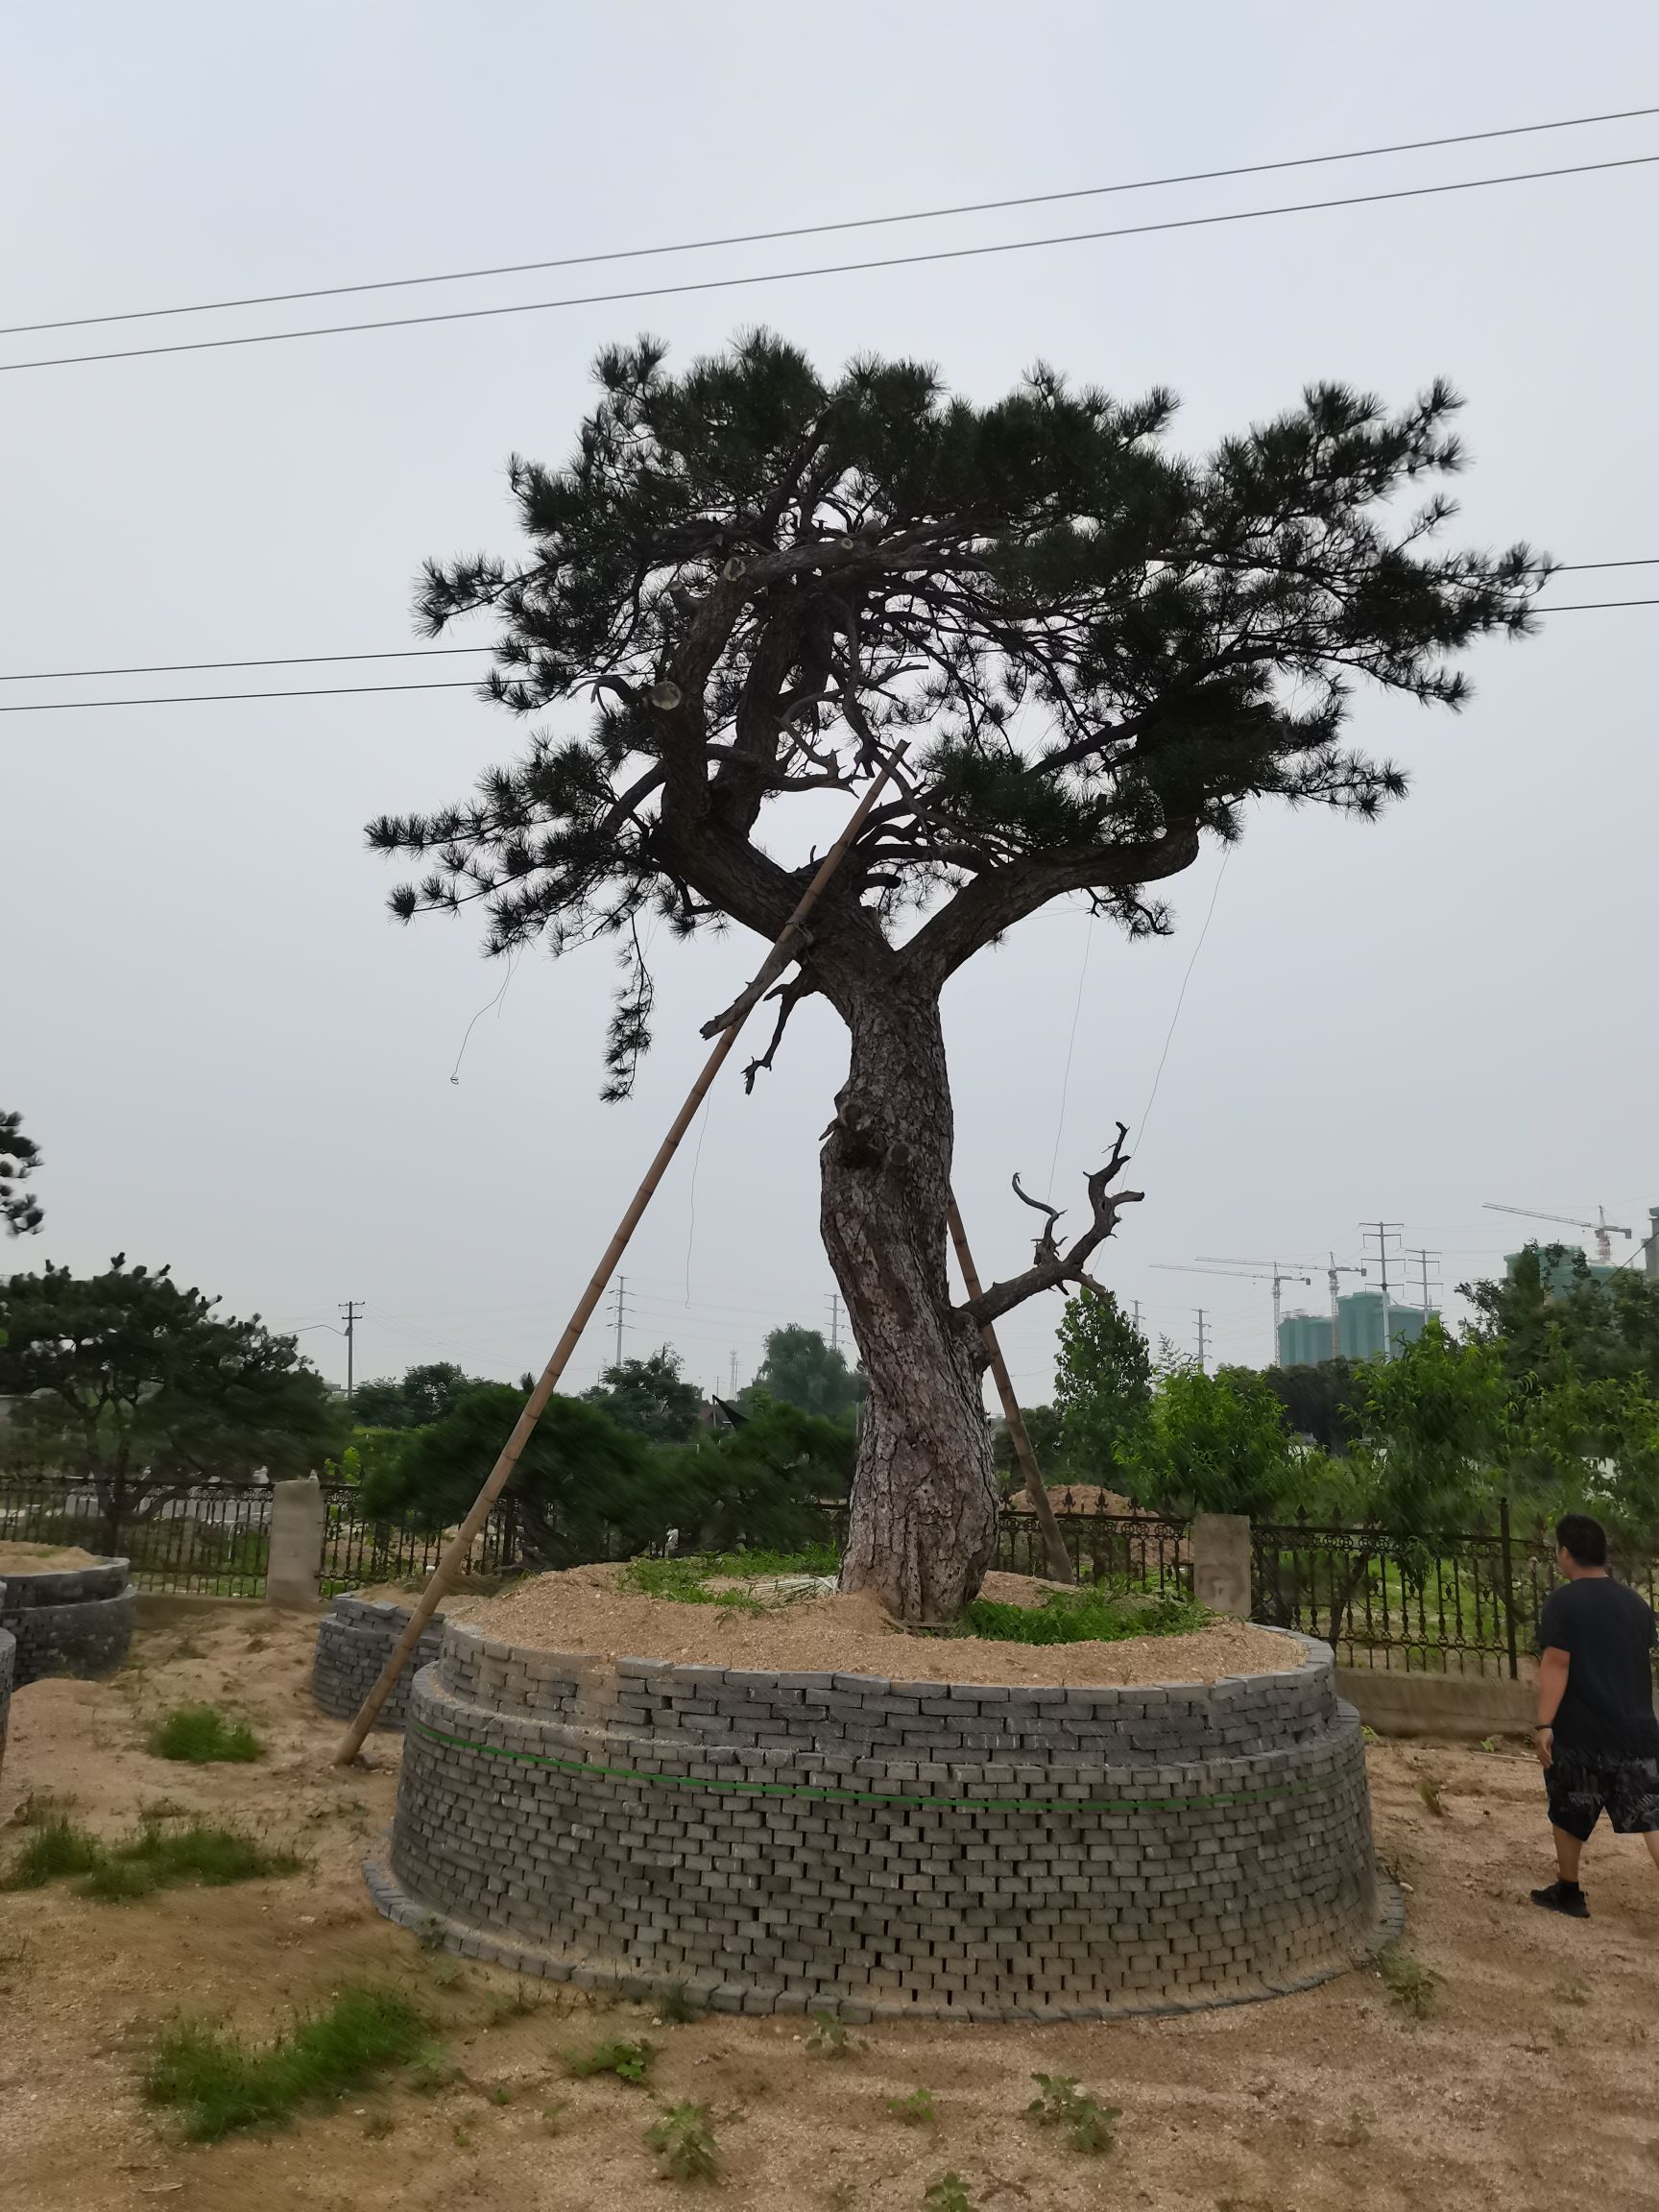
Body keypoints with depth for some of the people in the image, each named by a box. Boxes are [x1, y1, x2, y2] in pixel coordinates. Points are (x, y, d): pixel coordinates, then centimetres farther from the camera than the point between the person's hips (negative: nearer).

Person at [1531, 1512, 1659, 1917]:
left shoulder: (1562, 1602, -11)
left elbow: (1555, 1665, -17)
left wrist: (1544, 1724, -14)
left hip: (1580, 1732, -4)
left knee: (1569, 1816, 14)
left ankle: (1568, 1893, 26)